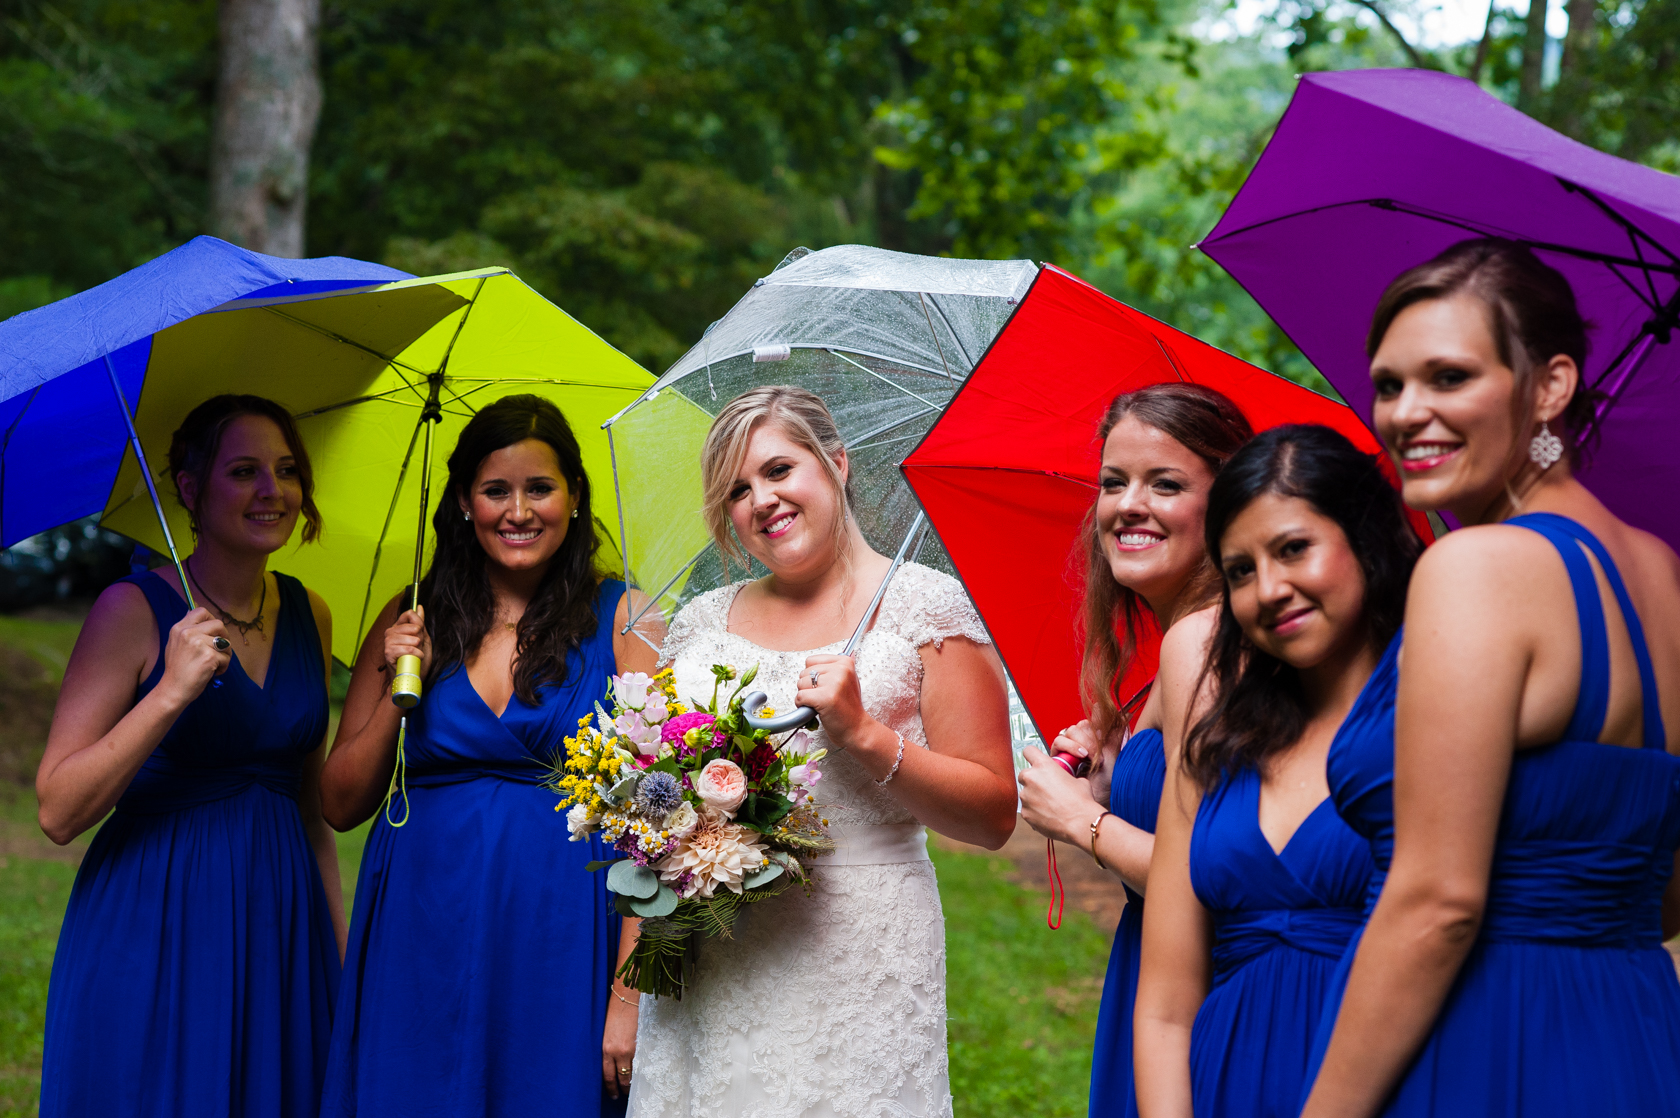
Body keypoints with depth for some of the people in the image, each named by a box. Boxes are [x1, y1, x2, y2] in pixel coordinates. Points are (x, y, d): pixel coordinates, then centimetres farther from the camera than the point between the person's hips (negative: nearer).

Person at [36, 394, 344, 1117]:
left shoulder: (309, 615, 8)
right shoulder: (134, 609, -9)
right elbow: (58, 812, -15)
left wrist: (341, 949, 12)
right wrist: (172, 691, -23)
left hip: (281, 920, 5)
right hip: (156, 930, -5)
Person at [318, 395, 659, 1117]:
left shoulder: (621, 618, -1)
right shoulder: (410, 622, 7)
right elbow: (341, 806, 9)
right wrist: (400, 690, -6)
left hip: (562, 942, -2)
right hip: (422, 943, 2)